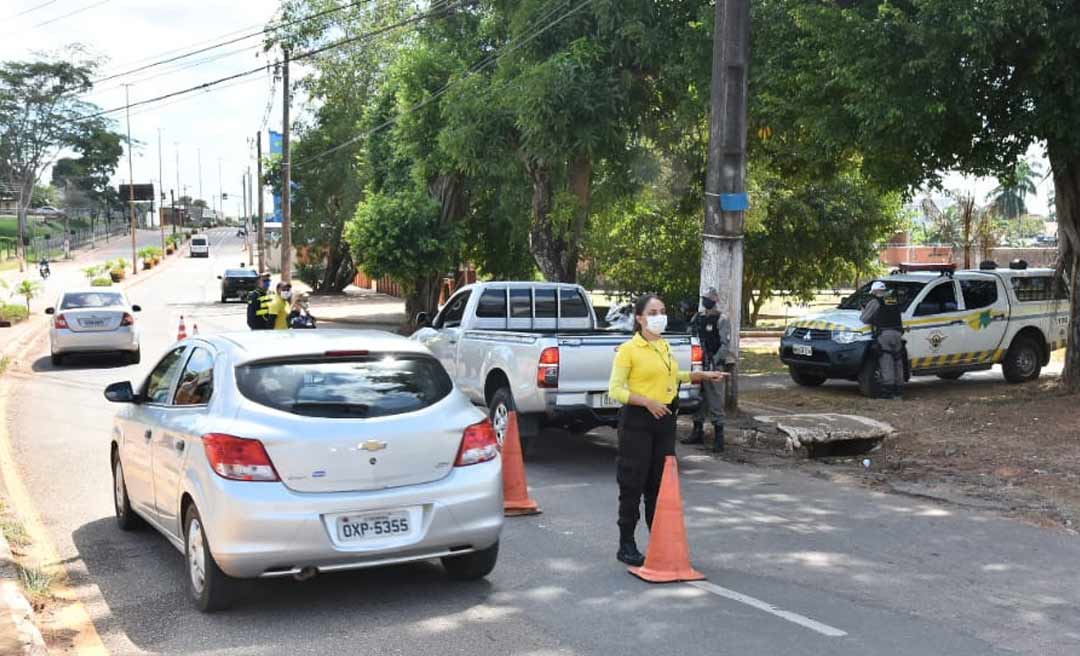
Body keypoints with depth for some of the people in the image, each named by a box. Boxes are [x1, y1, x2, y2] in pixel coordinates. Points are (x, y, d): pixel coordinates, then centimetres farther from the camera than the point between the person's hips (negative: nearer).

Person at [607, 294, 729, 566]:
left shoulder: (665, 346, 12)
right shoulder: (628, 349, -10)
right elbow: (615, 389, -14)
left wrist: (702, 375, 21)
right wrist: (647, 402, -24)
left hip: (665, 420, 7)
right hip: (637, 421, -6)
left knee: (661, 482, 11)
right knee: (633, 484, -1)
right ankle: (626, 546, 9)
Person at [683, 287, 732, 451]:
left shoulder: (721, 320, -6)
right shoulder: (698, 318, 14)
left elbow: (725, 345, -13)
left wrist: (714, 360, -22)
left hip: (713, 367, -7)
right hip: (698, 365, 7)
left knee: (715, 402, -6)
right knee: (698, 400, 14)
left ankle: (719, 438, -1)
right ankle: (697, 433, 25)